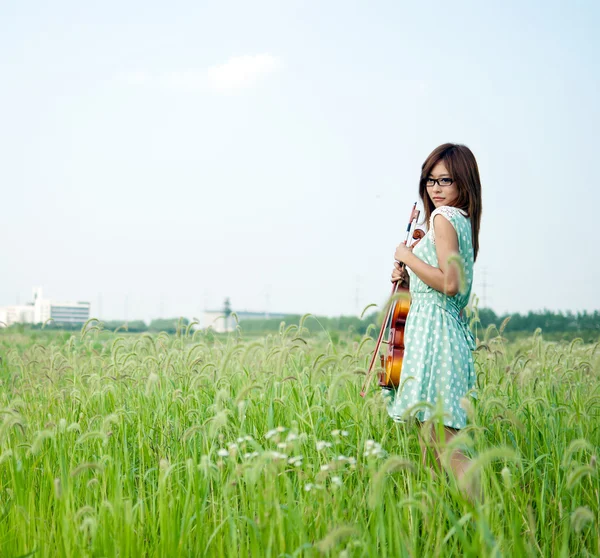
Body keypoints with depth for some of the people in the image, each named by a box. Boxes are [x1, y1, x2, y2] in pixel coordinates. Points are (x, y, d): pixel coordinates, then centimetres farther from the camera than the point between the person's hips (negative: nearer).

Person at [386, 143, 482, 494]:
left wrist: (408, 256, -11)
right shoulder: (462, 221, 16)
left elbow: (449, 284, -22)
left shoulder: (443, 218, -11)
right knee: (432, 441, 14)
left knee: (445, 444, -13)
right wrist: (408, 278, 9)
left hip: (433, 330, -10)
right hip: (451, 328, 10)